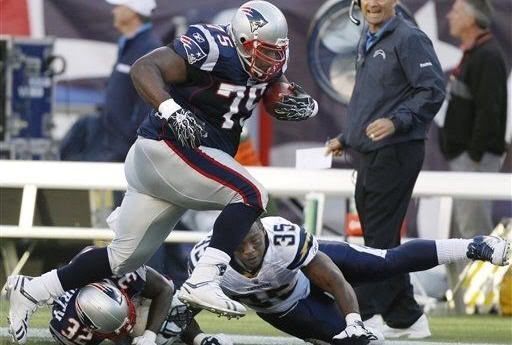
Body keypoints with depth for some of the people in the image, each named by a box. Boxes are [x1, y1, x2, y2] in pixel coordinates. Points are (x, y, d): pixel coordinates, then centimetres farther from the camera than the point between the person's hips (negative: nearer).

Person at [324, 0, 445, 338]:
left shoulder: (409, 38, -10)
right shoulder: (367, 42, 18)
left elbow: (433, 90, -18)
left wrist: (396, 122, -27)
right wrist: (346, 138, 23)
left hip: (397, 153, -9)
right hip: (371, 155, 10)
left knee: (381, 236, -9)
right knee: (380, 237, 11)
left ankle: (363, 314, -10)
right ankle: (405, 318, 18)